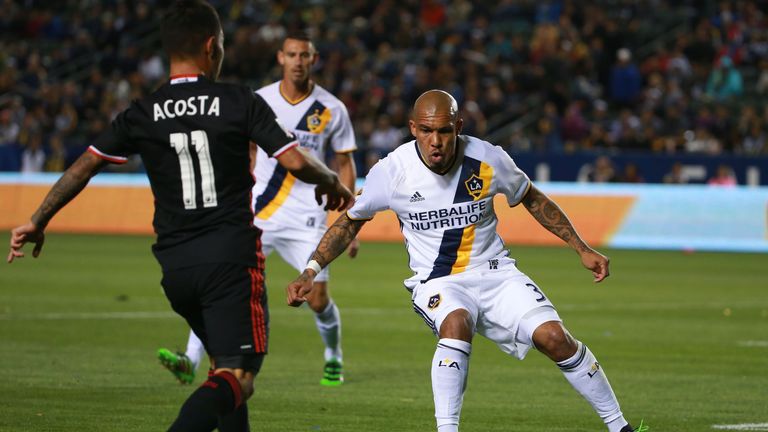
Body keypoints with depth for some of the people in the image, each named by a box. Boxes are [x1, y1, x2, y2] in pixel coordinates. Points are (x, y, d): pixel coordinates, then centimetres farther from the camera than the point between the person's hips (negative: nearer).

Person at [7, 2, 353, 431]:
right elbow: (294, 161, -8)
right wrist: (333, 183, 13)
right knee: (237, 376, -11)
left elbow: (86, 165, 5)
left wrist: (37, 222, 15)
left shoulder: (142, 114, 5)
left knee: (227, 363, 22)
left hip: (174, 263, 5)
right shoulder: (240, 102, -3)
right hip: (231, 255, -5)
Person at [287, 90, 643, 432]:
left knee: (553, 337, -16)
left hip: (494, 274, 2)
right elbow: (351, 221, 4)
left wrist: (582, 249, 7)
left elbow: (531, 199, 8)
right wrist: (310, 272, -5)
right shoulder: (391, 171, -13)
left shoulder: (488, 160, -11)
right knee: (456, 324, -36)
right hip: (437, 283, -1)